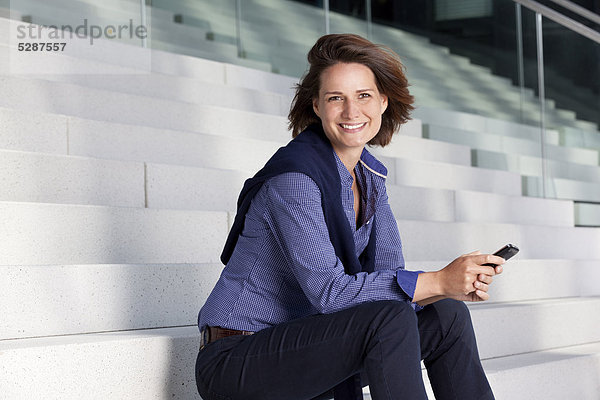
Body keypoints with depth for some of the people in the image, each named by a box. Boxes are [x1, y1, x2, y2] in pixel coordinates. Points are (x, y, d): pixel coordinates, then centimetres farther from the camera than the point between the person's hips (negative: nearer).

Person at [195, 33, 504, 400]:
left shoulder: (370, 176, 6)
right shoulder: (295, 175, -20)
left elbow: (388, 274, 2)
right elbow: (327, 290, -27)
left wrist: (455, 284, -19)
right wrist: (436, 281, -28)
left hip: (304, 350, 8)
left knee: (446, 315, -1)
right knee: (389, 319, -28)